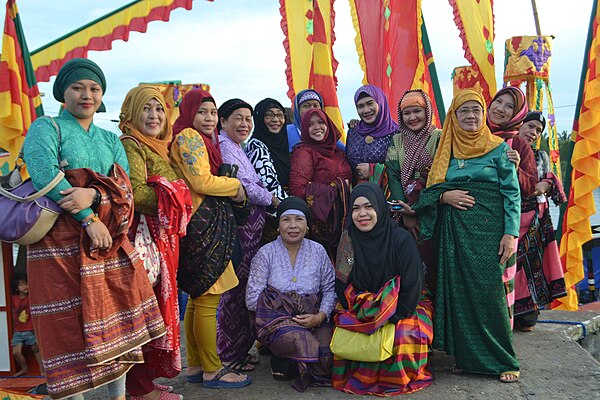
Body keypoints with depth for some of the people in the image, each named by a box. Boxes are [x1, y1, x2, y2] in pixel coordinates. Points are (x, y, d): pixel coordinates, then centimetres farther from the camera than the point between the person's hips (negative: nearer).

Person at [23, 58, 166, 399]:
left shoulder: (110, 140, 19)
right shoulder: (45, 128, 3)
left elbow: (125, 188, 4)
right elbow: (46, 178, -15)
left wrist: (93, 195, -17)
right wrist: (90, 219, -18)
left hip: (108, 238, 5)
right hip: (61, 240, -5)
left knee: (117, 317, 5)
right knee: (68, 322, -5)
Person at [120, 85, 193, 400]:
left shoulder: (158, 147, 18)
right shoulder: (130, 145, -10)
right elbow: (136, 193, -22)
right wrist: (172, 200, -11)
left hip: (163, 241, 9)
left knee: (157, 308, 13)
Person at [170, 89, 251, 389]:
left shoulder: (203, 139, 22)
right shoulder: (188, 136, -8)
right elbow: (202, 182, -16)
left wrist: (232, 190, 4)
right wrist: (236, 186, -3)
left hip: (204, 225, 10)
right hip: (201, 224, -10)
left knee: (198, 297, 13)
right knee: (208, 297, -5)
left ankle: (195, 365, 22)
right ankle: (212, 370, 3)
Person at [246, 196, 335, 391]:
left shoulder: (318, 251, 10)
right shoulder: (266, 253, 3)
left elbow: (330, 289, 8)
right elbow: (252, 298, -3)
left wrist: (320, 316, -10)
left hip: (313, 321, 4)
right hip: (276, 322, -3)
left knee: (329, 351, -26)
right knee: (307, 346, -32)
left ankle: (286, 362, 2)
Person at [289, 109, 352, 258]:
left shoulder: (338, 152, 15)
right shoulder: (304, 152, -5)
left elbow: (349, 178, 25)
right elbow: (298, 190, -16)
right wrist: (337, 187, -10)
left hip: (341, 223, 6)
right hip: (319, 226, -6)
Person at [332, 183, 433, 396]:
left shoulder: (402, 239, -16)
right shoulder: (349, 239, -3)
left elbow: (412, 288, -16)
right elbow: (342, 285, 1)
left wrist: (391, 319, -21)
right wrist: (359, 313, -12)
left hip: (402, 308, -3)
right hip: (359, 310, 3)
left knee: (404, 336, -31)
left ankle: (398, 379, 1)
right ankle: (358, 376, 6)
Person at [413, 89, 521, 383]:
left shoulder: (498, 148, 4)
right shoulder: (446, 151, 13)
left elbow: (512, 192, -1)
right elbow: (432, 190, 13)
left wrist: (510, 233, -9)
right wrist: (444, 196, -10)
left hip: (488, 228, -3)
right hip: (454, 230, 3)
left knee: (489, 290, -5)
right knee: (458, 291, 3)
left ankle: (502, 360, 9)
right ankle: (467, 357, 15)